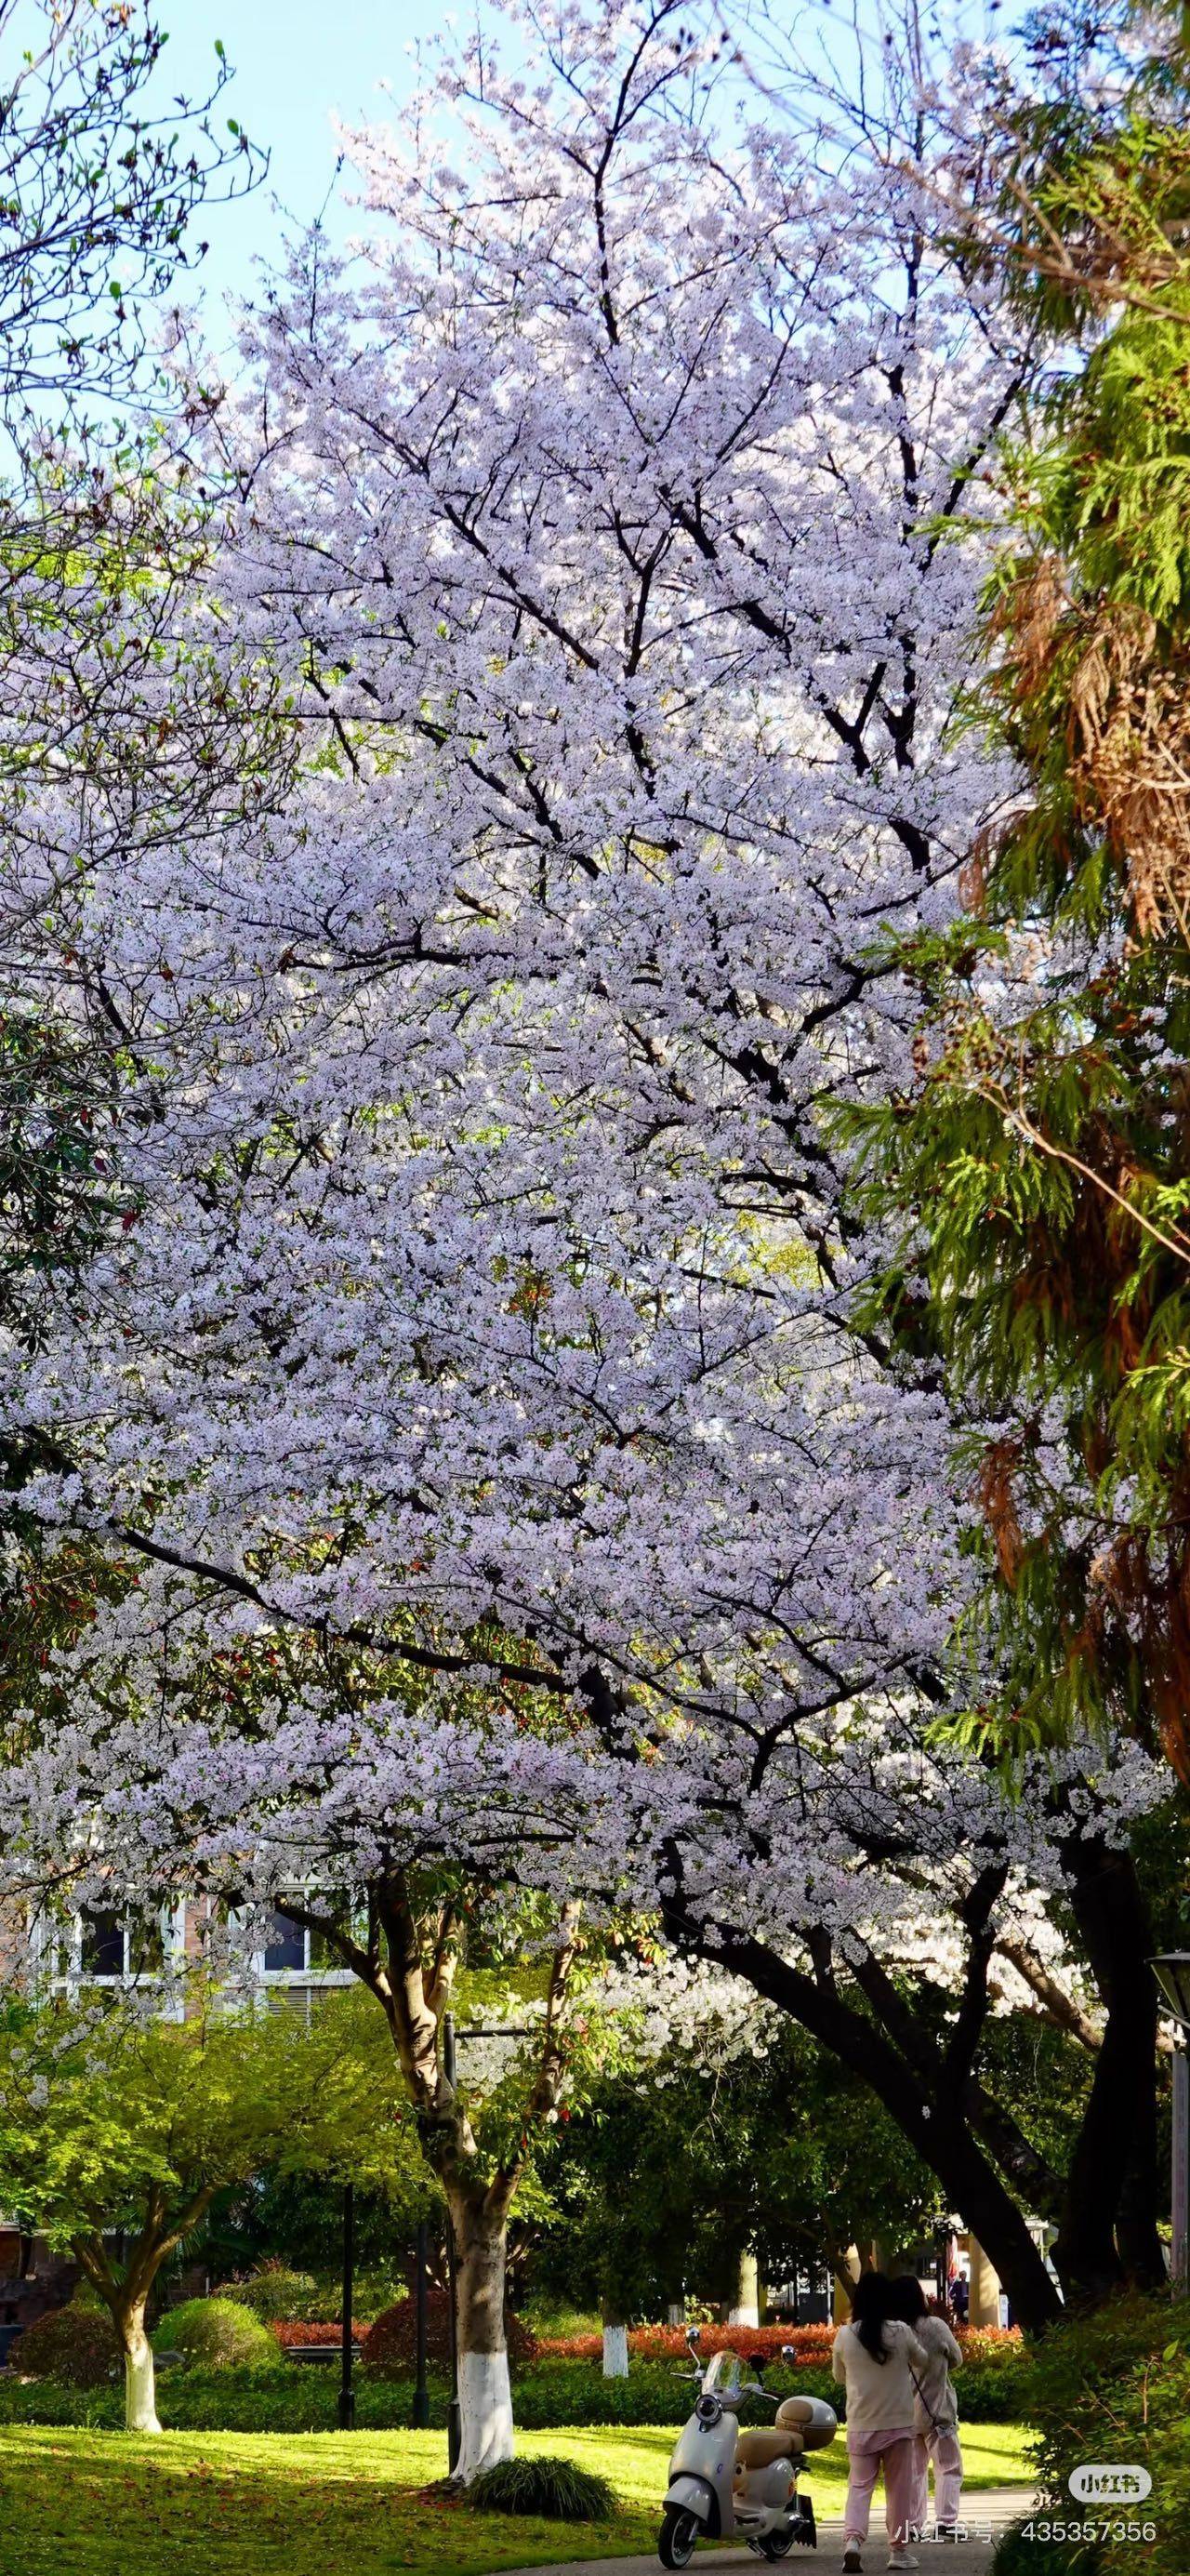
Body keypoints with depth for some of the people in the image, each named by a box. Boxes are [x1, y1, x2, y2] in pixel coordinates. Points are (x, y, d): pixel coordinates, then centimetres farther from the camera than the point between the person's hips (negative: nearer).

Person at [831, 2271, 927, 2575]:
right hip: (898, 2424, -1)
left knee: (859, 2486, 7)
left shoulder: (845, 2336, -6)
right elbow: (923, 2362, 11)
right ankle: (898, 2549, 16)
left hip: (861, 2425, 1)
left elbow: (838, 2376, 10)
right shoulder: (901, 2332, -9)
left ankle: (853, 2538, -14)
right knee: (899, 2488, 11)